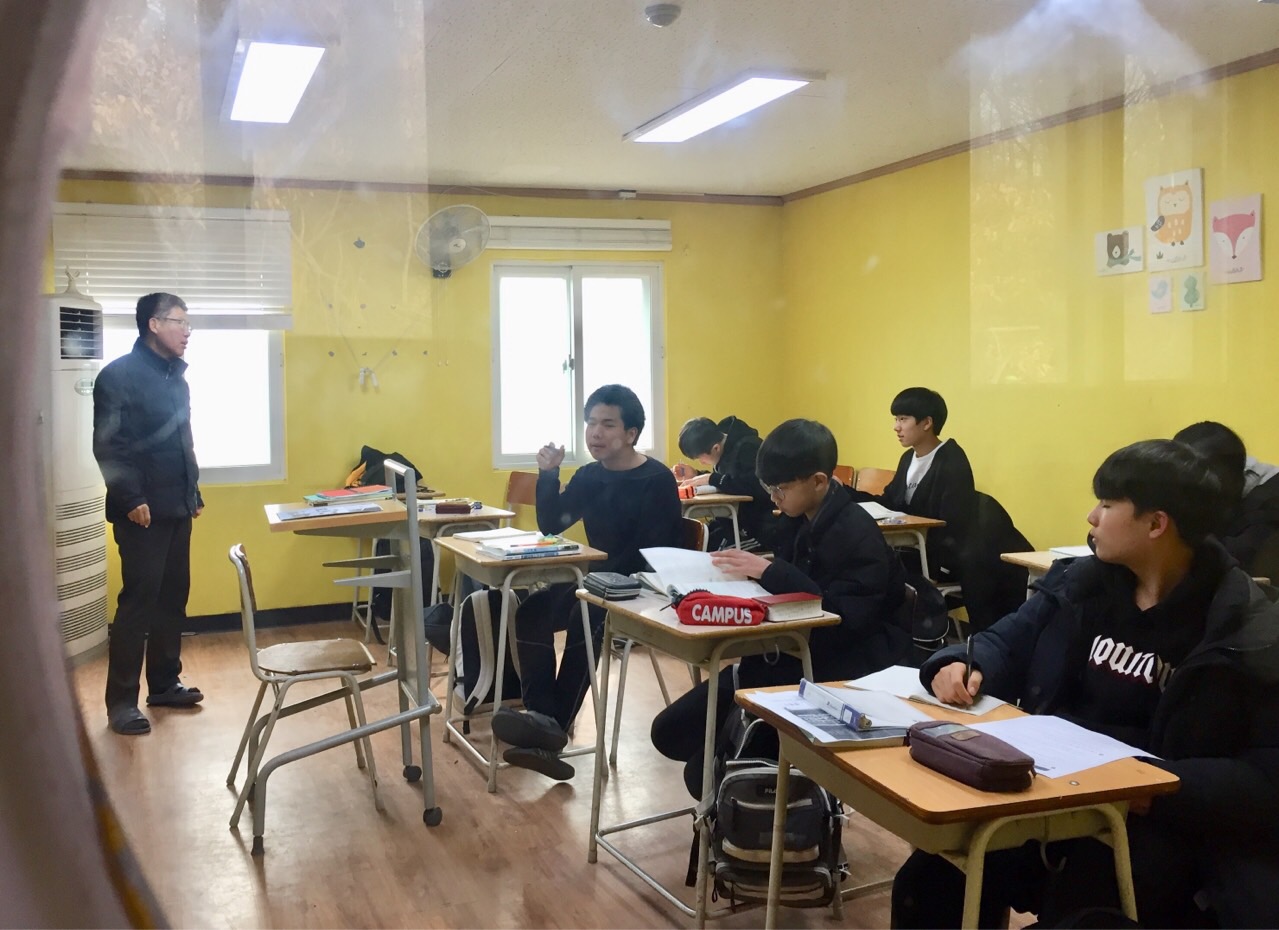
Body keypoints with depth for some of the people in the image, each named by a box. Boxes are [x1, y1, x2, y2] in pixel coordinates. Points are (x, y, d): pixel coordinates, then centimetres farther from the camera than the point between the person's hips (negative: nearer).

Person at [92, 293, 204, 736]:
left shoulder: (176, 376, 15)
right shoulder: (119, 375, -10)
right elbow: (107, 446, -15)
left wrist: (193, 491, 18)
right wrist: (130, 499, -19)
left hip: (177, 508, 8)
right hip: (143, 511, -8)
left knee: (172, 598, 11)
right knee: (138, 601, -5)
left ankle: (164, 682, 23)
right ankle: (121, 700, 3)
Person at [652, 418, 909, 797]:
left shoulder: (859, 536, -18)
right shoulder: (796, 520, 6)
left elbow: (842, 618, -26)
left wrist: (769, 571, -27)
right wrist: (749, 570, -7)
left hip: (831, 670, -9)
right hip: (784, 654, 9)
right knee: (671, 730, 2)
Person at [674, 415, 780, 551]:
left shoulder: (747, 448, -19)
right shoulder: (727, 448, 6)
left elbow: (757, 487, -32)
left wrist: (711, 478, -26)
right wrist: (695, 476, 3)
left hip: (763, 529, -9)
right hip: (741, 520, 9)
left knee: (703, 550, -20)